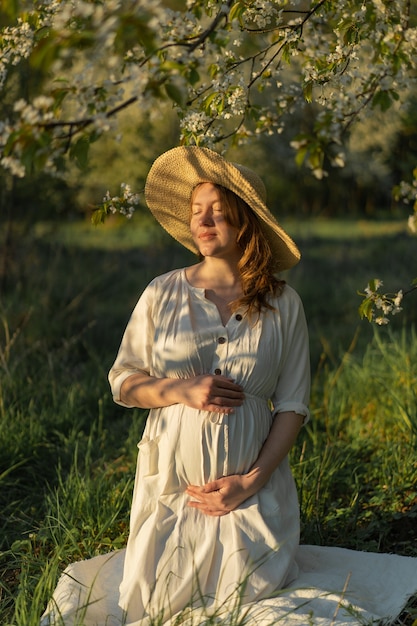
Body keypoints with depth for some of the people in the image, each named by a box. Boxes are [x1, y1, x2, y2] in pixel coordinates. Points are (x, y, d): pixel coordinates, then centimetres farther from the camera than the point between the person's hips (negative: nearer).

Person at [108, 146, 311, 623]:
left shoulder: (282, 304, -2)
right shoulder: (162, 294, 0)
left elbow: (292, 404, -1)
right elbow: (123, 383, 4)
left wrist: (251, 481, -11)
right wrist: (182, 390, -15)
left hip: (253, 486, 0)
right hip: (170, 485, 1)